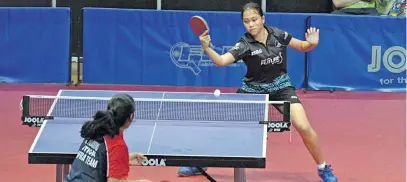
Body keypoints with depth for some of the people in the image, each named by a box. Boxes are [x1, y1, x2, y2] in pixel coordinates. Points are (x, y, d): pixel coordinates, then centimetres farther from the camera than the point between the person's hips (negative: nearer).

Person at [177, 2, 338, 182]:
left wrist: (312, 43, -20)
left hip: (281, 86, 0)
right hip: (253, 89, 0)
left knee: (303, 127, -17)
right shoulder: (244, 45, -19)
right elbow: (221, 61, -33)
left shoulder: (278, 35, -12)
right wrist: (207, 48, -51)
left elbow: (303, 47, 3)